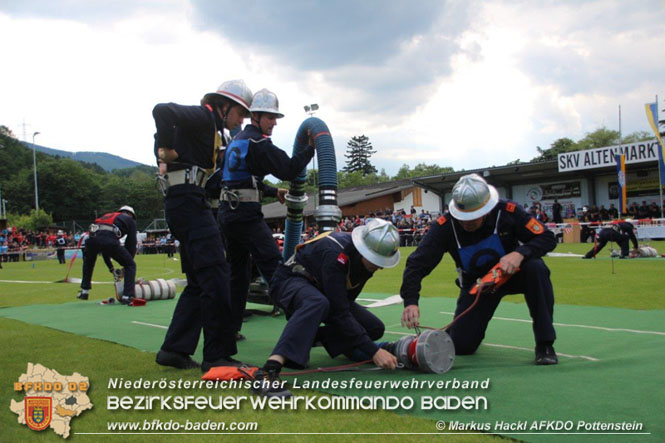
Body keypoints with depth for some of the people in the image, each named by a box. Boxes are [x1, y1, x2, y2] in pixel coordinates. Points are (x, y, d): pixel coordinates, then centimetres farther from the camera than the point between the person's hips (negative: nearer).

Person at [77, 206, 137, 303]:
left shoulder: (108, 215, 41)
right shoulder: (131, 220, 27)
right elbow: (131, 243, 18)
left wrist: (110, 268, 41)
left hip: (92, 238, 5)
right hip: (110, 240, -5)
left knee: (88, 262, 37)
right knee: (130, 265, 12)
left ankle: (84, 292, 38)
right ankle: (127, 296, 1)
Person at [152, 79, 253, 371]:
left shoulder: (209, 126, 24)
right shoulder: (203, 117, -5)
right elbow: (161, 111, -21)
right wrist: (166, 150, -12)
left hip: (188, 202, 11)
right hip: (187, 198, -11)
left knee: (200, 280, 10)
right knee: (215, 272, -13)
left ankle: (174, 350, 12)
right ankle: (218, 355, -11)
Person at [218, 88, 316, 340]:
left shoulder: (237, 140, 22)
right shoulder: (258, 142, -8)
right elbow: (289, 170, -12)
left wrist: (274, 192, 28)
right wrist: (311, 148, -1)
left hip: (227, 213, 9)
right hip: (246, 213, -9)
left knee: (237, 272, 15)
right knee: (274, 268, -12)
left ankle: (230, 328, 17)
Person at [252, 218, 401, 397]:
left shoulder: (369, 256, -11)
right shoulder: (336, 253, -35)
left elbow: (347, 299, 5)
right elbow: (340, 313, -37)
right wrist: (373, 351, -37)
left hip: (320, 288, 8)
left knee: (374, 328, -5)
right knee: (317, 303, -44)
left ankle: (306, 337, 1)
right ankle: (268, 371, -51)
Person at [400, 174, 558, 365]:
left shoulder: (508, 211, -26)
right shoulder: (445, 225, -25)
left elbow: (547, 238, -21)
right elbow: (417, 263, -25)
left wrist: (520, 253, -41)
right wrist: (410, 302, -38)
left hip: (512, 273, 0)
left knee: (536, 268, -35)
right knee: (461, 346, -9)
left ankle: (545, 344, -21)